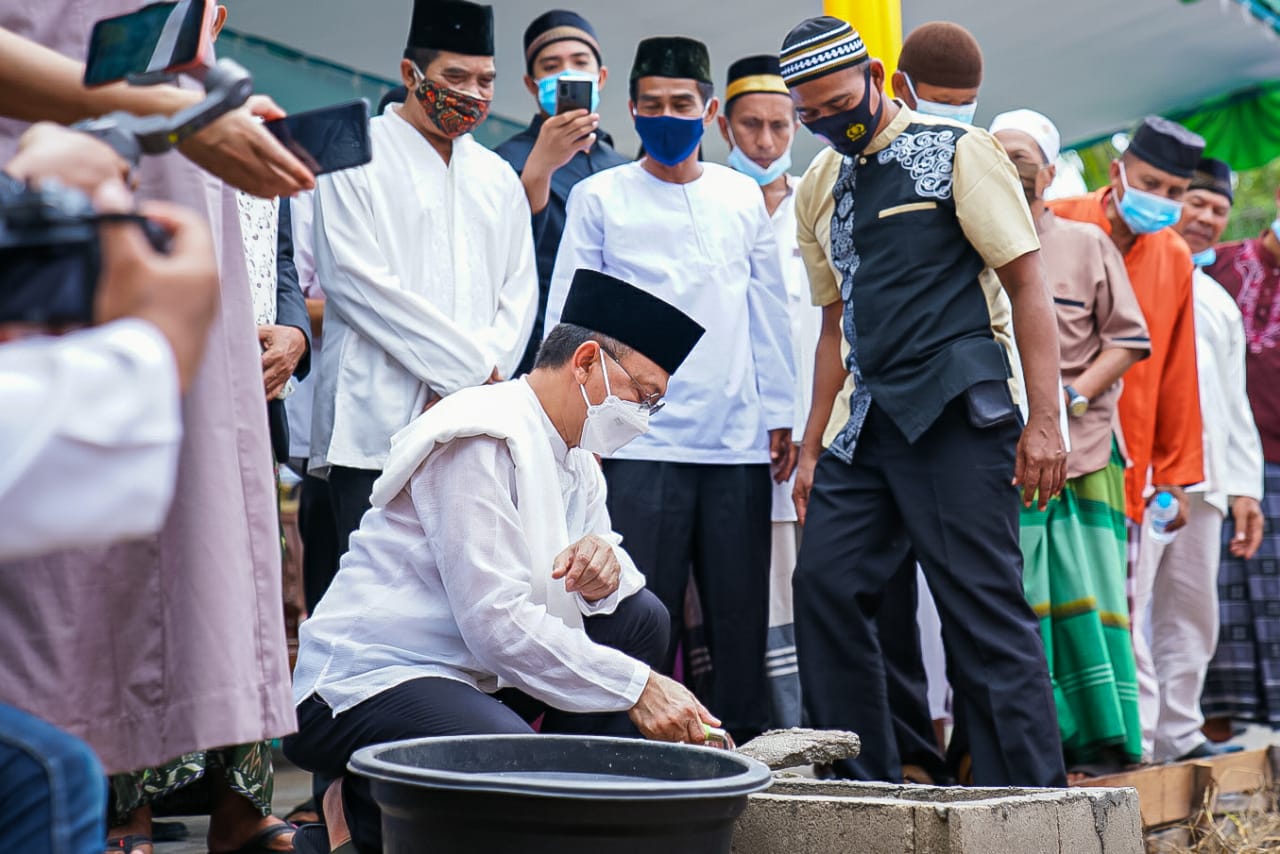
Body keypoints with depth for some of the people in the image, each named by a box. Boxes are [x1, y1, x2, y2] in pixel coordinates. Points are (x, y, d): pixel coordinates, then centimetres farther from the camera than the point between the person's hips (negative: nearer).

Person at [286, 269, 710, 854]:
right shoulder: (484, 439, -18)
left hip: (472, 673, 10)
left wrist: (605, 568, -11)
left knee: (639, 617, 5)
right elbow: (496, 621, -24)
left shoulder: (575, 458, 14)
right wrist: (635, 687, -22)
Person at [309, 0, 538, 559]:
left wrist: (485, 375, -4)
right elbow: (354, 279, -8)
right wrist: (470, 367, -8)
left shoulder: (498, 177, 21)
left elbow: (520, 292, 16)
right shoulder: (356, 157, 2)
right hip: (378, 425, -5)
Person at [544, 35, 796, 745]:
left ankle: (743, 752, 13)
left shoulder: (743, 196, 13)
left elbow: (768, 310, 16)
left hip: (739, 443, 3)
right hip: (640, 442, -3)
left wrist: (780, 414, 11)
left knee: (741, 612, 4)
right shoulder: (599, 196, 6)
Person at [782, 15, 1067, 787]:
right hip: (869, 425, 7)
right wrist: (812, 448, 17)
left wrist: (1044, 421, -12)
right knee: (826, 587, 1)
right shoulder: (819, 187, 15)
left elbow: (1028, 282, -5)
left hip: (956, 412, -6)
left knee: (985, 607, -6)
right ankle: (863, 789, 13)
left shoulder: (956, 152, -2)